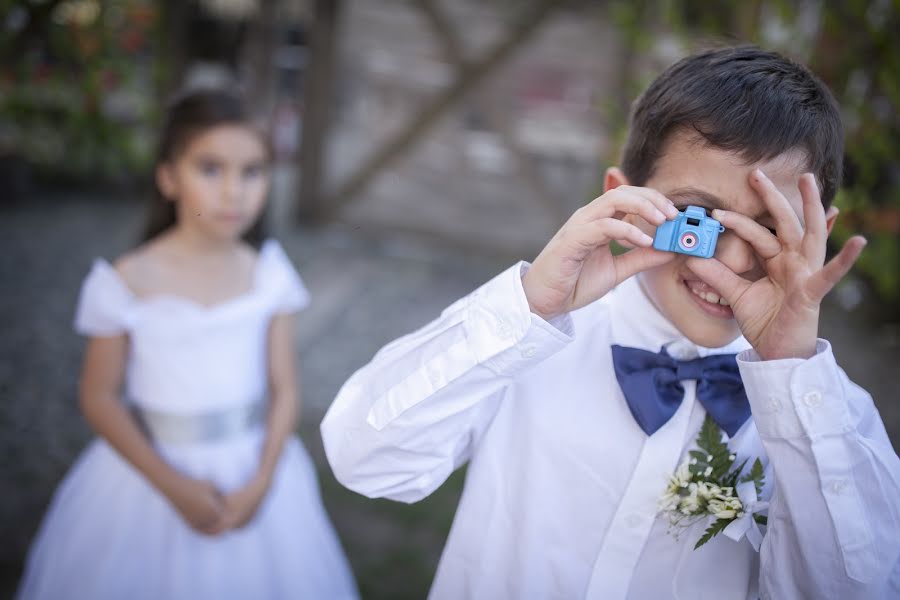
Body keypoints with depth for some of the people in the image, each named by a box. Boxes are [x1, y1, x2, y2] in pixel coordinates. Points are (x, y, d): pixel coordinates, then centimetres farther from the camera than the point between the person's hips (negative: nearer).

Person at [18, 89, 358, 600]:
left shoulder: (267, 274, -6)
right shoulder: (127, 283, -13)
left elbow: (284, 388, -3)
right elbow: (100, 398, -8)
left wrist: (261, 481, -13)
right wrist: (175, 486, -13)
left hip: (254, 470, 2)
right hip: (153, 468, -2)